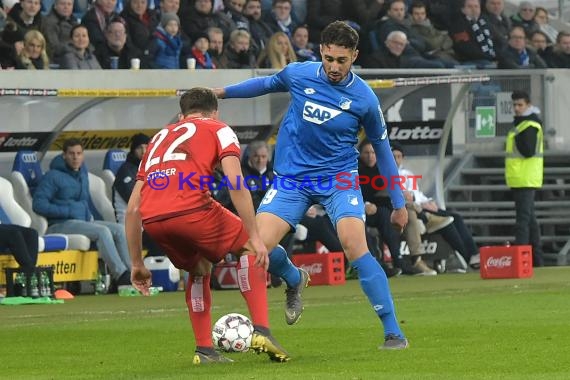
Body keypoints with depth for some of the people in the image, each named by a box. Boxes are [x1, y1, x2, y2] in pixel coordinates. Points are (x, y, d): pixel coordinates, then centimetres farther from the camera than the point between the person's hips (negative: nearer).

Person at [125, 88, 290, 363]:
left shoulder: (160, 137, 34)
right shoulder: (219, 130, 20)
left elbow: (132, 208, 29)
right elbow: (235, 182, 0)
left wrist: (137, 264, 34)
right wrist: (255, 237, -2)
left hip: (151, 219, 5)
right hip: (190, 207, -5)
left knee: (199, 269, 30)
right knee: (249, 248, 19)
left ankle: (204, 349, 23)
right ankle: (261, 331, 5)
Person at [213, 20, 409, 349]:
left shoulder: (364, 99, -11)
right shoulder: (299, 74, -7)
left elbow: (382, 147, 3)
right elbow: (269, 84, 18)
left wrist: (399, 203, 7)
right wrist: (223, 92, 20)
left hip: (339, 178, -3)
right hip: (292, 178, 3)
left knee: (355, 246, -25)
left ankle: (393, 332, -18)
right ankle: (294, 280, 23)